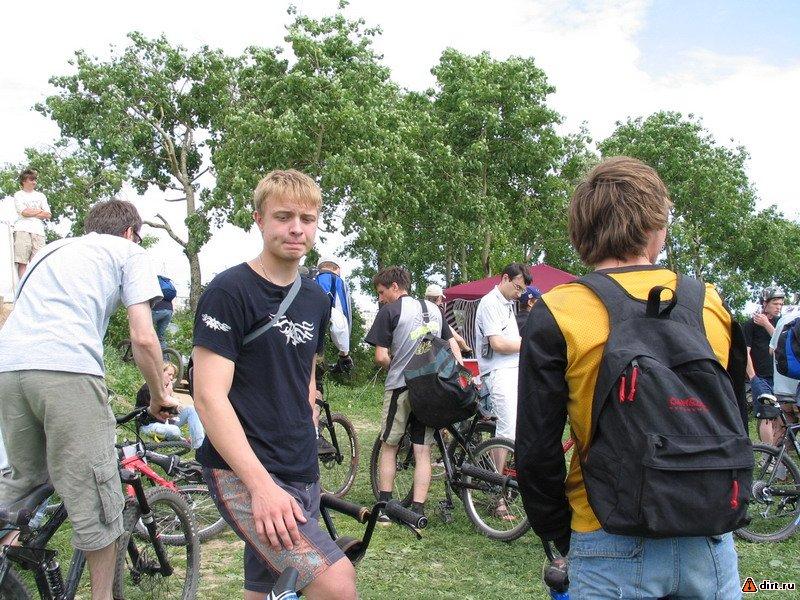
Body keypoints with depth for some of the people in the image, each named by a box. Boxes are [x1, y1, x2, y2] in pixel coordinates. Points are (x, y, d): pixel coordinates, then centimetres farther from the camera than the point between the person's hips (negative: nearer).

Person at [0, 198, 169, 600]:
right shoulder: (129, 253, 16)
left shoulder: (50, 250, 33)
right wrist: (158, 397, 19)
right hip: (67, 369, -6)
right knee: (95, 499, 4)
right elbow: (143, 338, 5)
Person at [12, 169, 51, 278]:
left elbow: (48, 215, 11)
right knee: (22, 262, -11)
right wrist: (39, 211, 8)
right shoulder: (19, 195, 13)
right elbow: (24, 212, -3)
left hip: (38, 232, 3)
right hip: (23, 229, -3)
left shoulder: (40, 196, 23)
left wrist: (31, 213, 2)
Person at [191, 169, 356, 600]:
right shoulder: (229, 291, -11)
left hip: (300, 475, 7)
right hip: (241, 472, -7)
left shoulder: (317, 299, 11)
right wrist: (260, 483, -25)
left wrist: (306, 448, 18)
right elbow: (208, 397, -18)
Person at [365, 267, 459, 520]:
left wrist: (396, 369, 9)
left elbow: (381, 356, -9)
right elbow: (452, 343, 15)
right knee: (423, 451, 6)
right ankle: (417, 511, 4)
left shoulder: (389, 311, -5)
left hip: (400, 386, -4)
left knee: (389, 446, 11)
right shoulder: (434, 309, 13)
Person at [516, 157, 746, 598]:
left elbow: (535, 450, -10)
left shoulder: (556, 315, -10)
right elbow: (736, 428, 11)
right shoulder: (711, 304, 0)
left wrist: (560, 536, 6)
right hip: (709, 544, 3)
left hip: (613, 549, -3)